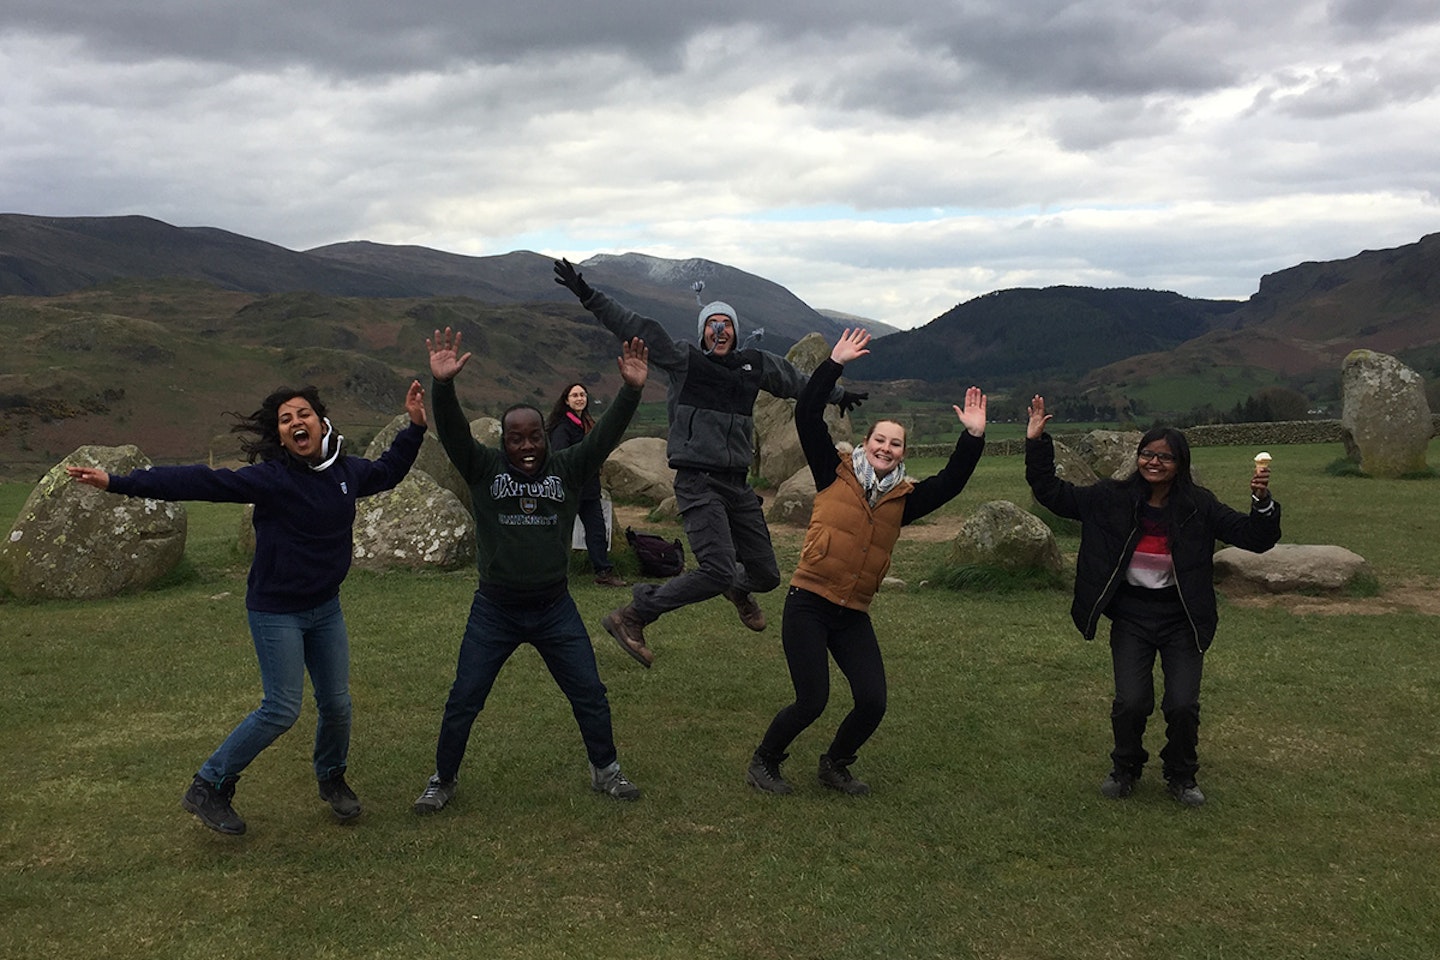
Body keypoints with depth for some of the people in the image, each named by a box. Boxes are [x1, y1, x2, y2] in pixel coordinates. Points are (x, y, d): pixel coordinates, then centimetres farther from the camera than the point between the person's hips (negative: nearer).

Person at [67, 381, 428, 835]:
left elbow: (387, 472, 22)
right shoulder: (270, 477, -17)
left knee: (336, 703, 10)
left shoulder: (347, 470, 0)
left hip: (325, 608, 6)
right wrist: (118, 482, -31)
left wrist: (415, 427, 20)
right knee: (281, 709, -6)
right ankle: (207, 788, 13)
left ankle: (331, 779, 37)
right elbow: (200, 482, -25)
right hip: (276, 611, -5)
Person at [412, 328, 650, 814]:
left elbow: (606, 433, -12)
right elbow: (452, 430, -19)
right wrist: (442, 384, -37)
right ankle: (443, 779, 25)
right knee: (463, 701, 5)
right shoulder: (485, 468, -4)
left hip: (555, 609, 1)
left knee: (590, 693, 8)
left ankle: (606, 771, 28)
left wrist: (631, 390, -28)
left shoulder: (567, 468, -1)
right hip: (494, 611, -1)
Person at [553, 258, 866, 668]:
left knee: (767, 575, 10)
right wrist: (588, 296, -19)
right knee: (718, 570, -22)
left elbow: (795, 380, 29)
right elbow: (637, 328, -10)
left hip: (738, 484, 6)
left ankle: (739, 589, 50)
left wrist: (837, 395, 45)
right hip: (698, 483, -6)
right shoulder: (684, 361, -3)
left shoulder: (755, 365, 12)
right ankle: (631, 617, -7)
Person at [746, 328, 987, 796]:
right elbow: (807, 416, -6)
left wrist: (973, 436, -9)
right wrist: (835, 363, -9)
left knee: (873, 702, -2)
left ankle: (835, 765, 26)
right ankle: (763, 763, 20)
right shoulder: (836, 475, 1)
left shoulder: (903, 499, 10)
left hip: (853, 616, 4)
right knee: (812, 702, -6)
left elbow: (951, 481, 3)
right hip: (808, 605, -4)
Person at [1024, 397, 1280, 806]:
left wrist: (1262, 503, -26)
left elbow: (1255, 538, -6)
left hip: (1181, 619, 0)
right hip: (1131, 616, 0)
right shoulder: (1113, 498, -5)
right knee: (1131, 702, -9)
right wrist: (1036, 443, -10)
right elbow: (1052, 494, -2)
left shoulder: (1199, 506, -6)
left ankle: (1181, 776, 24)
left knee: (1183, 705, -6)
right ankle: (1125, 769, 21)